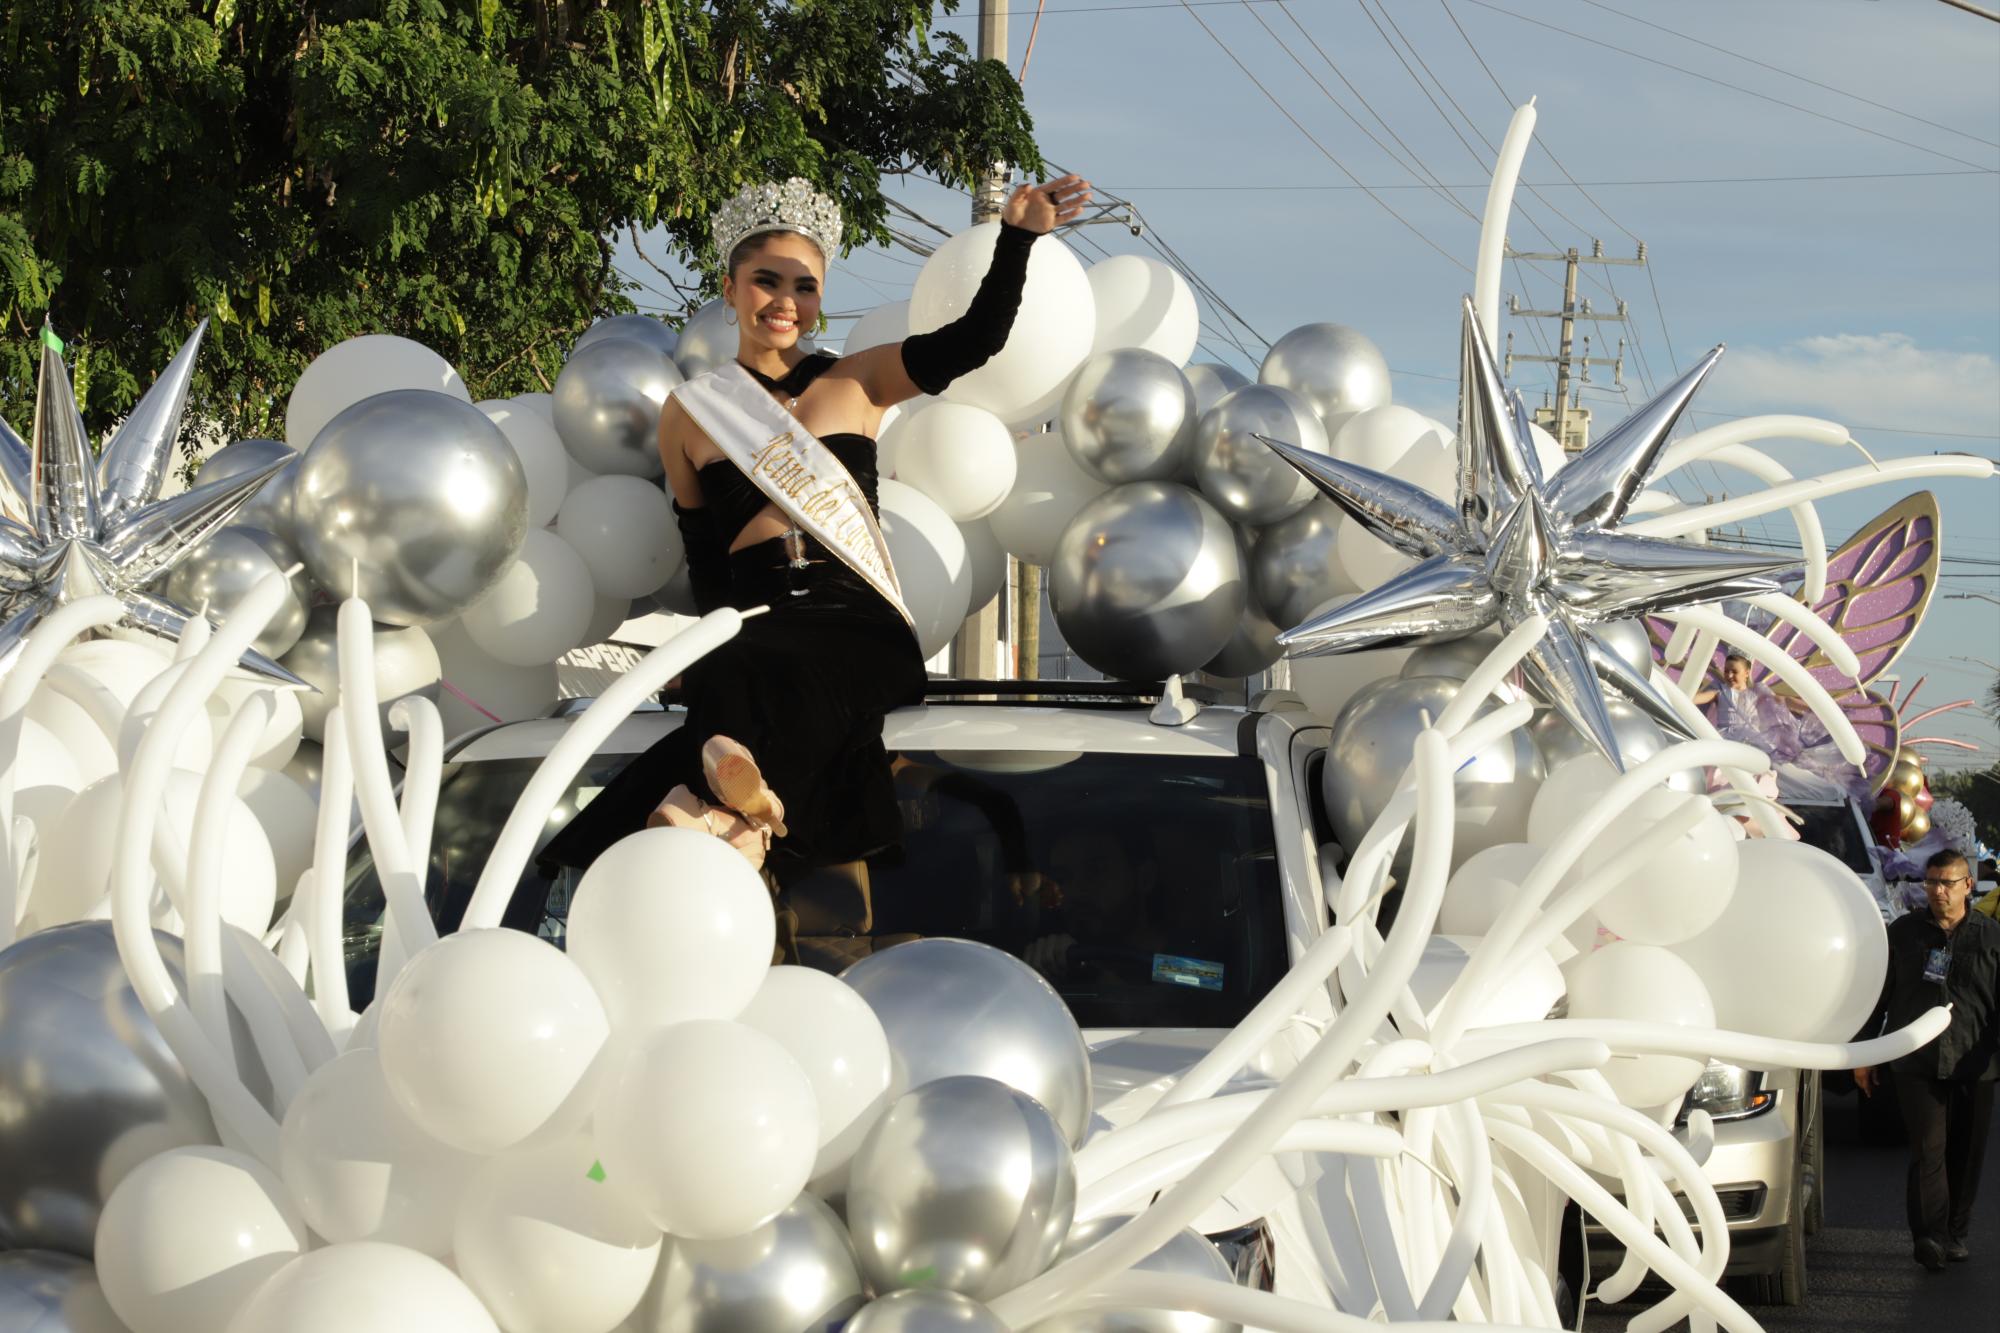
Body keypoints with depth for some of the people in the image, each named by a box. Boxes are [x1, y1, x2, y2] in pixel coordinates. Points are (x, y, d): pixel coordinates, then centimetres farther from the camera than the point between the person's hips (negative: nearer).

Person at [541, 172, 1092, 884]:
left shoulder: (856, 383, 15)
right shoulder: (688, 413, 17)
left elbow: (974, 340, 3)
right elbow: (703, 559, 16)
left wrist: (1018, 236, -11)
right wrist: (712, 639, -2)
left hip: (858, 622, 0)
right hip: (754, 628, 0)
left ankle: (723, 802, -52)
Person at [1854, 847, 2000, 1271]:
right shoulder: (1903, 932, 8)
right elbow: (1877, 994, 13)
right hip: (1917, 1065, -1)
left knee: (1965, 1153, 6)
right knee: (1928, 1148, -12)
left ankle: (1956, 1235, 18)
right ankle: (1929, 1235, -19)